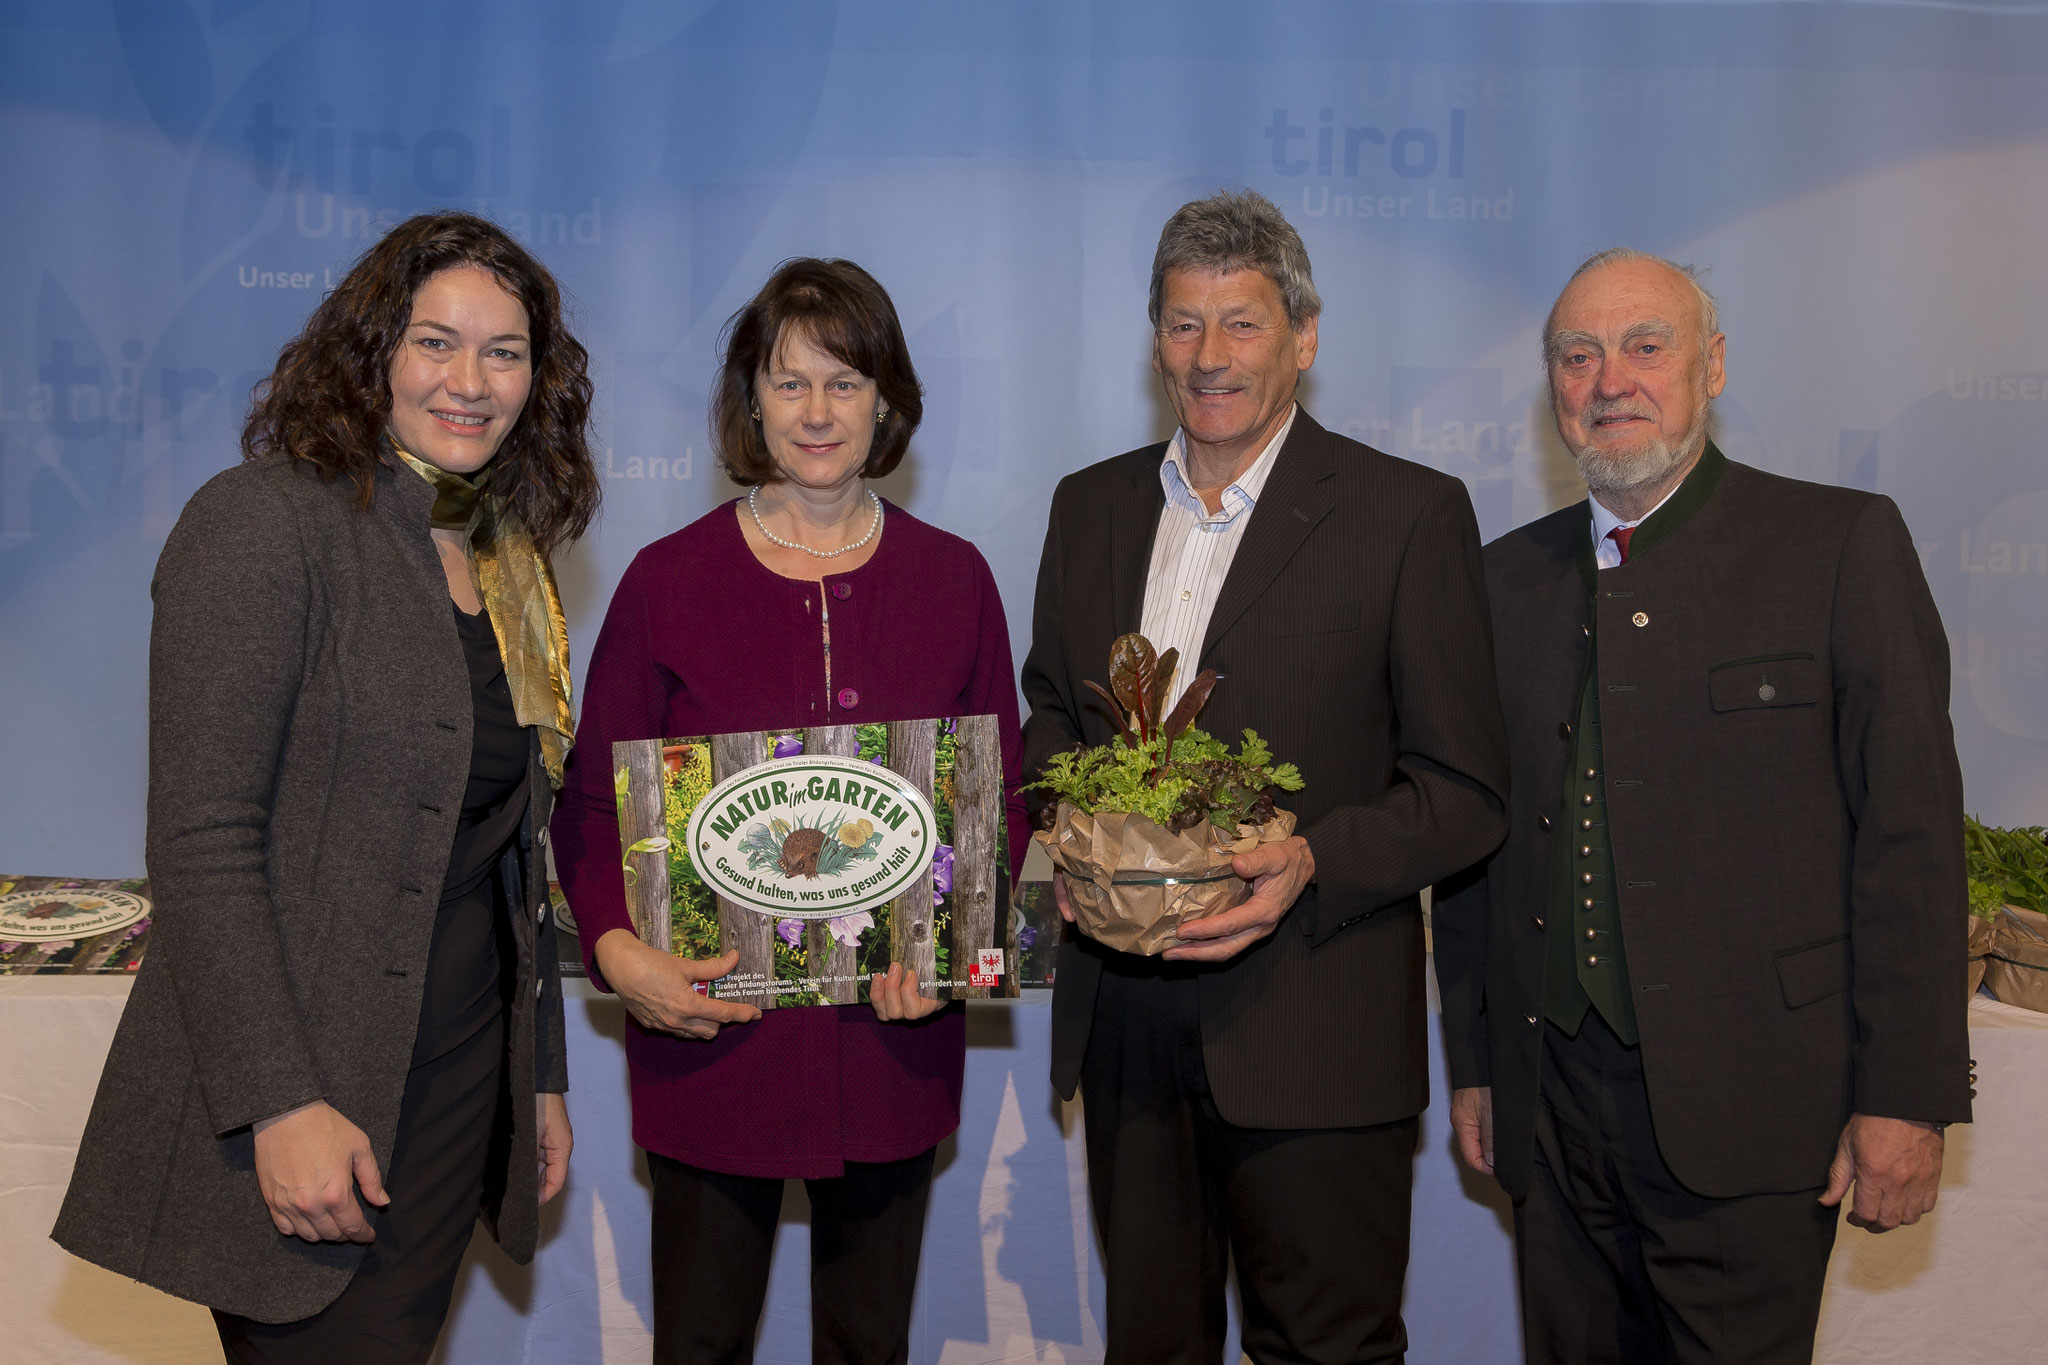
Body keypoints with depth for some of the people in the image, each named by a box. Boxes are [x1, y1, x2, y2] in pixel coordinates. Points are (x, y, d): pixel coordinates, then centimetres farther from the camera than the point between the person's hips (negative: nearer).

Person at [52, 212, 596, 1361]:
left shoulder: (511, 565, 12)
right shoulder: (266, 518, -10)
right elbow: (200, 844, -16)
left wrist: (543, 1075, 15)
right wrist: (281, 1103, -20)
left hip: (464, 1085, 7)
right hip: (299, 1105, -6)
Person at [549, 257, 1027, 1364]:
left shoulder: (953, 580, 3)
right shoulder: (667, 579, -2)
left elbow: (1003, 795, 7)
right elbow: (593, 798, 1)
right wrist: (616, 949, -16)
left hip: (894, 1035, 2)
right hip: (711, 1033, -1)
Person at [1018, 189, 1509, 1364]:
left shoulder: (1412, 514, -6)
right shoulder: (1091, 505, 10)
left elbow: (1465, 792, -6)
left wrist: (1311, 863, -22)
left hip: (1312, 1033, -4)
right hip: (1124, 1016, 5)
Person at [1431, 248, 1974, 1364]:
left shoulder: (1842, 545, -2)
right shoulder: (1506, 578, 10)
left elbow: (1910, 834, -6)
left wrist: (1904, 1098, -10)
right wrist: (1472, 1063, 12)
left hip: (1745, 1110, -3)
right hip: (1554, 1108, 4)